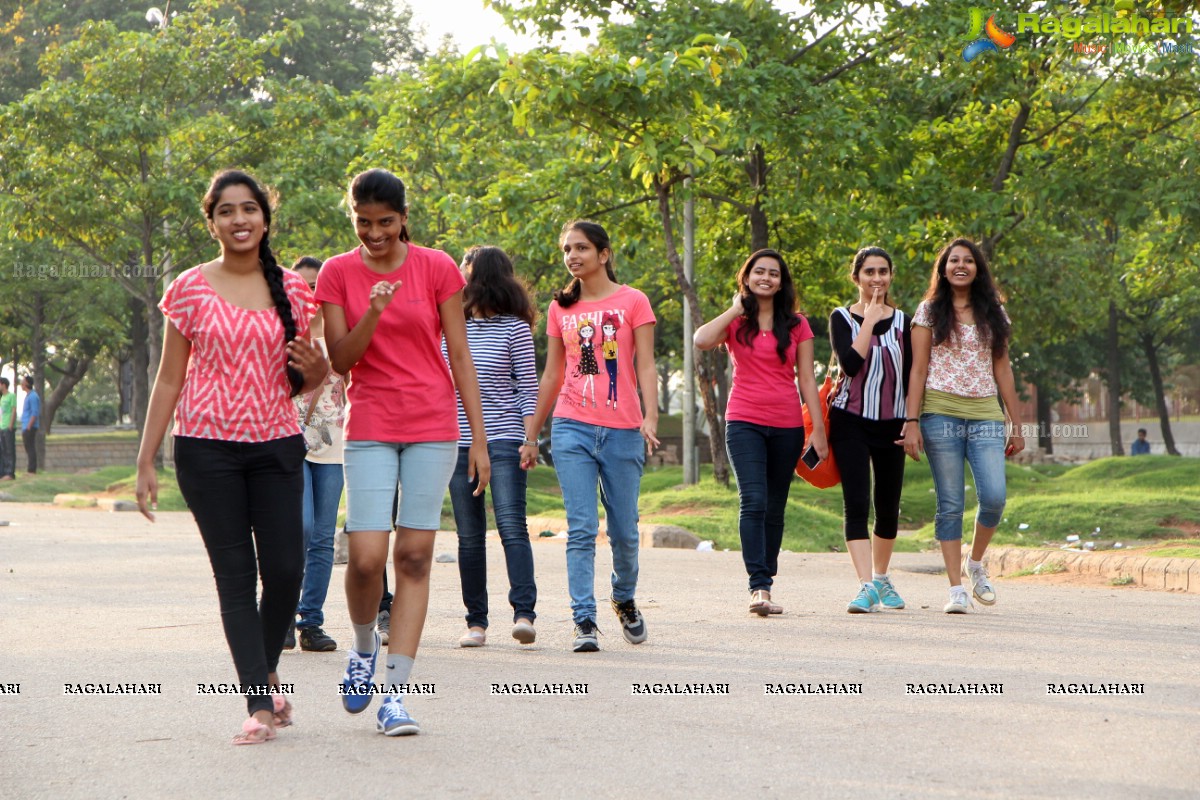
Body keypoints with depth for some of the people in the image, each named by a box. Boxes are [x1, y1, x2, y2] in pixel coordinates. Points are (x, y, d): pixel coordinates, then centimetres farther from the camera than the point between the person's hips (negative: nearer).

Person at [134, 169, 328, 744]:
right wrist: (146, 462, 1)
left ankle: (267, 670, 22)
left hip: (276, 446, 2)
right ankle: (260, 704, -2)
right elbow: (169, 380, 5)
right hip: (207, 446, -2)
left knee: (285, 570, -5)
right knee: (235, 576, -3)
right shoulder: (191, 289, 2)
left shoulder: (292, 290, 7)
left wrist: (315, 369, -9)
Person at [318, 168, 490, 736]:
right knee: (366, 556, -10)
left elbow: (459, 357, 3)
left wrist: (479, 438, 1)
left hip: (433, 427, 0)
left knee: (415, 556, -3)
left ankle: (395, 693, 1)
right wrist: (372, 315, -20)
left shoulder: (437, 268, 0)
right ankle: (364, 647, 21)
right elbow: (340, 361, -2)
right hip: (369, 428, 0)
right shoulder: (337, 273, 2)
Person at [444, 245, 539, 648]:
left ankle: (524, 613, -20)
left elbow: (529, 387, 0)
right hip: (458, 442, 5)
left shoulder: (513, 327, 0)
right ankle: (476, 621, 8)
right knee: (469, 536, 5)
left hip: (503, 439, -5)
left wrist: (531, 437, -9)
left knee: (512, 526, -15)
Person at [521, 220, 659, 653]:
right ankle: (584, 621, -8)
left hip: (622, 431, -1)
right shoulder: (560, 308, 12)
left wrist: (650, 416, -17)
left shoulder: (632, 302, 4)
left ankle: (625, 600, 32)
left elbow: (645, 366, -2)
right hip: (572, 428, 2)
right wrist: (531, 435, 15)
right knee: (581, 529, -8)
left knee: (624, 530, 5)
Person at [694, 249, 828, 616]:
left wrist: (818, 429, 1)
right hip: (745, 422, -2)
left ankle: (765, 584, 15)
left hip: (787, 426, 2)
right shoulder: (735, 322, 5)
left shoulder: (796, 325, 8)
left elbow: (806, 379, 7)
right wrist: (735, 310, -6)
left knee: (775, 509, 7)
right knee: (754, 502, -16)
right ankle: (759, 586, -21)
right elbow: (701, 341, -17)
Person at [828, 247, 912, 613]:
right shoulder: (842, 318, 1)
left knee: (888, 507, 8)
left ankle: (881, 578, 27)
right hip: (851, 421, -3)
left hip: (891, 424, 3)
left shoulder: (902, 321, 9)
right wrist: (870, 319, -11)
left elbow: (911, 374, 10)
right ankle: (866, 586, -19)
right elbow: (850, 363, -16)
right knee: (856, 504, -13)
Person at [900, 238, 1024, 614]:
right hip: (941, 413, -2)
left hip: (985, 414, 2)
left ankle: (976, 563, 13)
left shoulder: (993, 313, 14)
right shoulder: (930, 311, 6)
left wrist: (1016, 425, 12)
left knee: (994, 497, -13)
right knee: (950, 504, -3)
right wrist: (911, 421, -7)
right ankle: (956, 588, 2)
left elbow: (1003, 370, 15)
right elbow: (918, 370, 2)